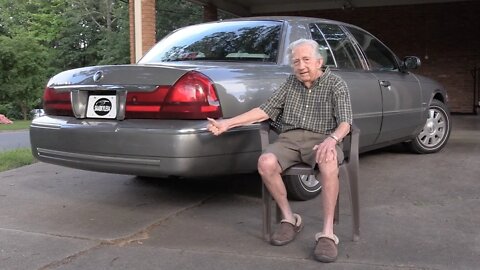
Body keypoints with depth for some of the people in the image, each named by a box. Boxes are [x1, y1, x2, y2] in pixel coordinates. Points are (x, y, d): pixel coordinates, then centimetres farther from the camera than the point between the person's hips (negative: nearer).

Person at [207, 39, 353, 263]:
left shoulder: (336, 85, 3)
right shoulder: (291, 83, 16)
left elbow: (344, 123, -8)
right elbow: (266, 110, 11)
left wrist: (332, 139, -33)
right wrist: (228, 123, 2)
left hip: (321, 139, -3)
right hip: (290, 138, 3)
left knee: (329, 164, -39)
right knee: (266, 163, -29)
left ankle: (327, 233, -31)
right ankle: (289, 219, -10)